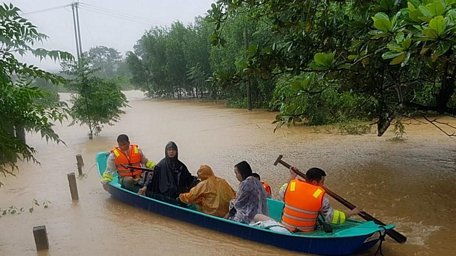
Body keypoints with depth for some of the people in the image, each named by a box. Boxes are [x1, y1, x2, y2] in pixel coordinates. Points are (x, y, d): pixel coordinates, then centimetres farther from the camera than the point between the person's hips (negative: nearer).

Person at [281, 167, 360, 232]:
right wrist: (352, 213, 0)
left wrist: (292, 178, 17)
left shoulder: (292, 184, -14)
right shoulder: (321, 195, -20)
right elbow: (332, 217, -12)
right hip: (307, 233, -2)